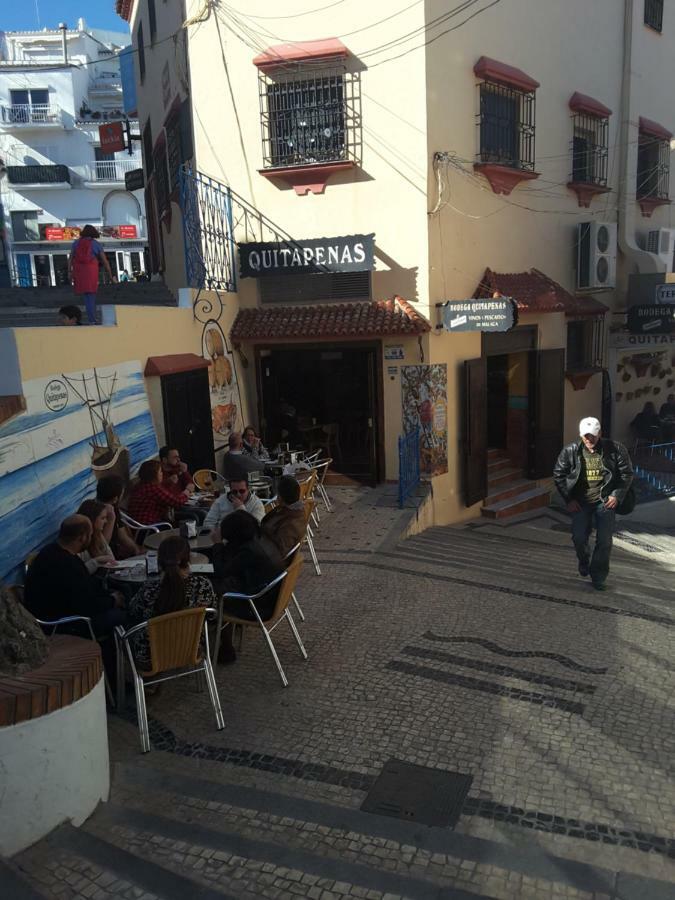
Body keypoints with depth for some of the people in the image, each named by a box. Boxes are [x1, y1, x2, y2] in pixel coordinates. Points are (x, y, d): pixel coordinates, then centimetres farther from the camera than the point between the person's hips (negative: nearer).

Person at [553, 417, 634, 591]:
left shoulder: (615, 449, -7)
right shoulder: (570, 451, -4)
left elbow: (627, 473, 2)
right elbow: (558, 474, 3)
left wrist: (617, 495, -7)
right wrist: (568, 499, -2)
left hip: (605, 501, -1)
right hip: (580, 502, 1)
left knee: (604, 541, -2)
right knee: (579, 538, -3)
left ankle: (598, 577, 15)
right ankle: (584, 560, 31)